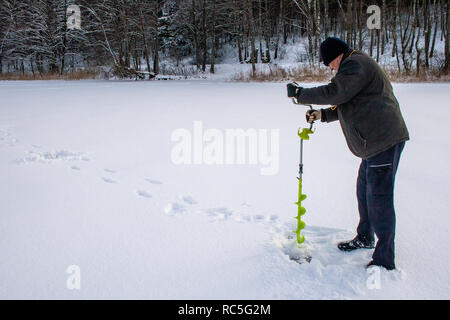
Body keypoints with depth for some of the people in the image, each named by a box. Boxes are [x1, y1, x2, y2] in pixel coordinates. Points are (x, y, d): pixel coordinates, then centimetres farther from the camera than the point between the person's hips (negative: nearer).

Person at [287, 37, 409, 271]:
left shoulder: (355, 64, -11)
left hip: (384, 140, -12)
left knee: (379, 198, -8)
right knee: (364, 190, 22)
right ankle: (364, 238, 39)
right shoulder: (356, 66, 24)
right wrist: (323, 115, 20)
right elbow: (351, 106, 29)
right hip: (376, 141, 12)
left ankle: (384, 260, 0)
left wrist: (299, 94, -14)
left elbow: (335, 92, -23)